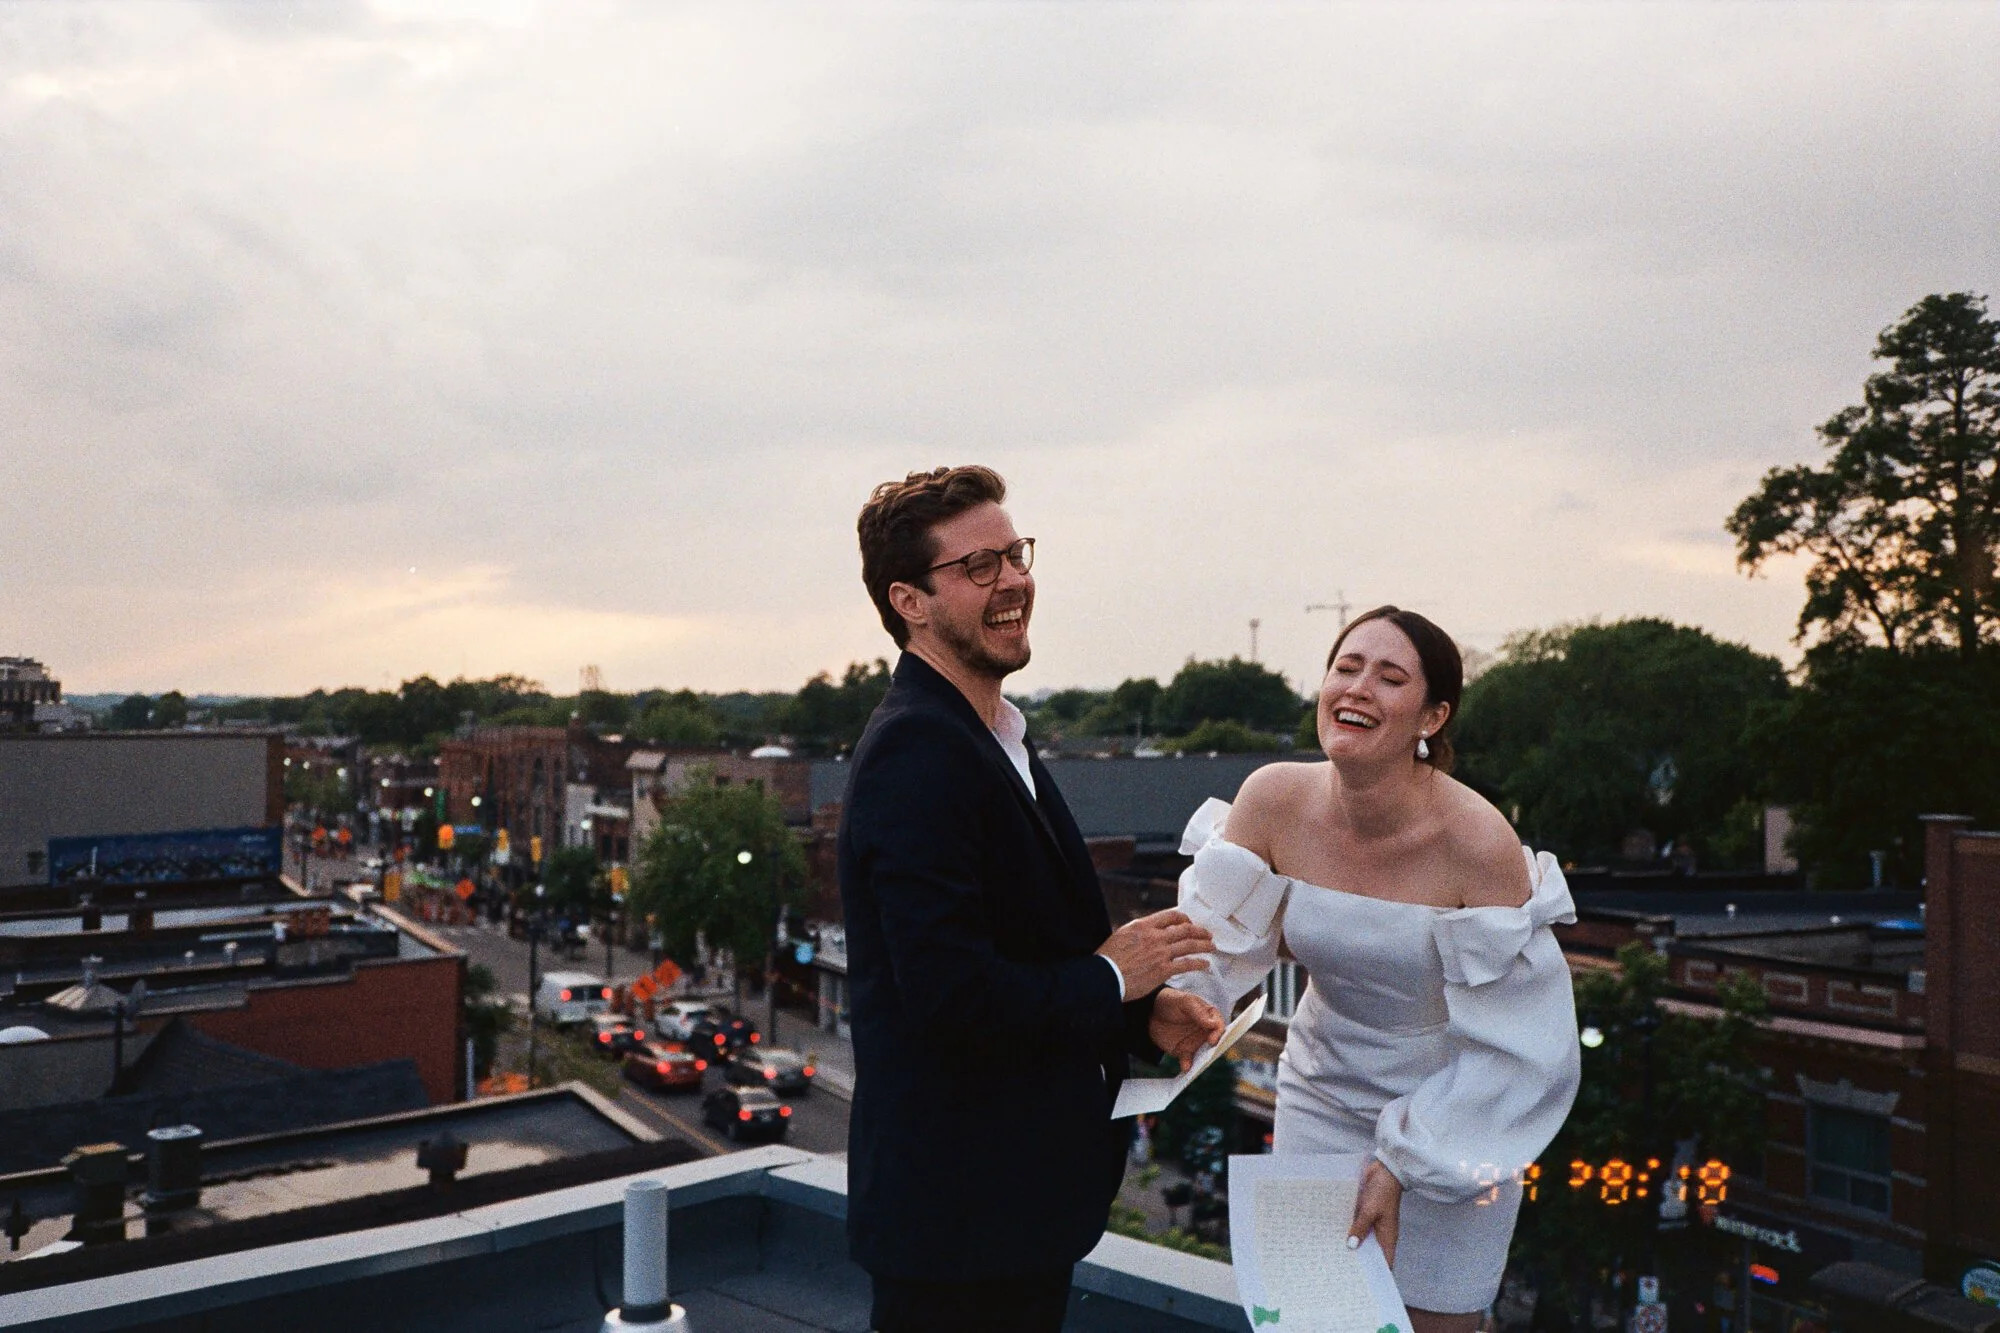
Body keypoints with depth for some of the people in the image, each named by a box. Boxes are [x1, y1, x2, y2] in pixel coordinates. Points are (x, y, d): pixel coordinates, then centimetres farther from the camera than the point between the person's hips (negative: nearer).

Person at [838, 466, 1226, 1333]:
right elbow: (951, 992, -29)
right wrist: (1109, 978, -14)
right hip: (957, 1212, -9)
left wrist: (1144, 1015, 1)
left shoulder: (993, 740, 11)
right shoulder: (918, 751, -21)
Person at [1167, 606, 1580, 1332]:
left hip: (1453, 1111, -3)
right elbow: (1211, 938, -15)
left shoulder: (1476, 838, -27)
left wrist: (1402, 1162, -20)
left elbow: (1513, 1039, -20)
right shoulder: (1274, 799, -17)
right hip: (1322, 1094, 3)